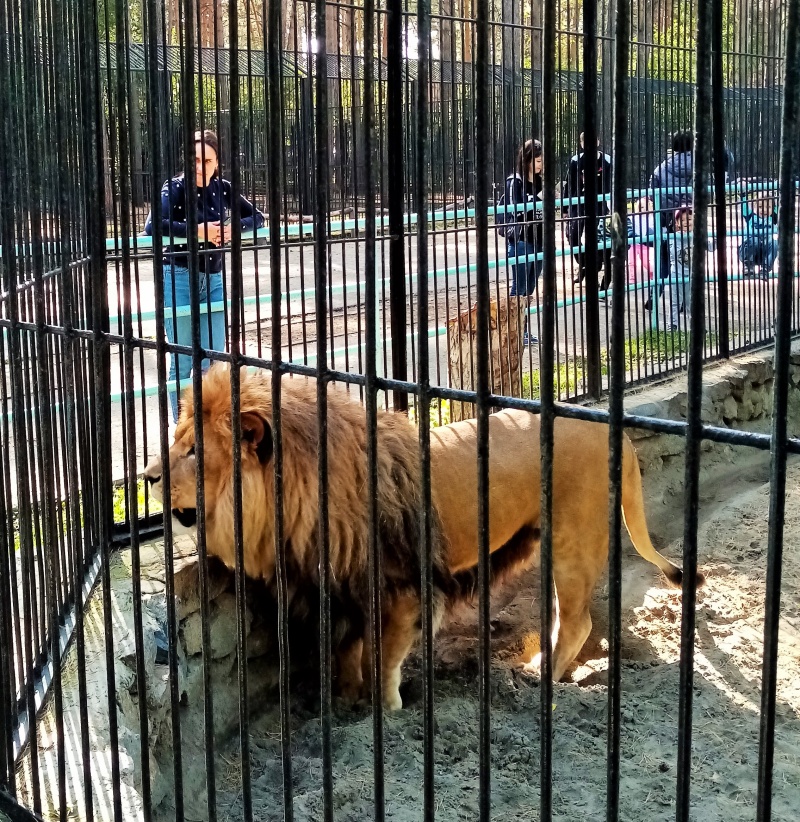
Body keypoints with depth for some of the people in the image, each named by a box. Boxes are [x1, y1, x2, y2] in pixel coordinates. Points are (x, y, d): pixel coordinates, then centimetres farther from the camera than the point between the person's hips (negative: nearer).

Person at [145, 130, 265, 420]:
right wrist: (196, 230, -26)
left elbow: (257, 217, 12)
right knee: (182, 361, 2)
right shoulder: (175, 187, -10)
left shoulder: (223, 189, 3)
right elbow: (152, 226, -26)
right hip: (179, 278, -4)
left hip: (213, 279, 4)